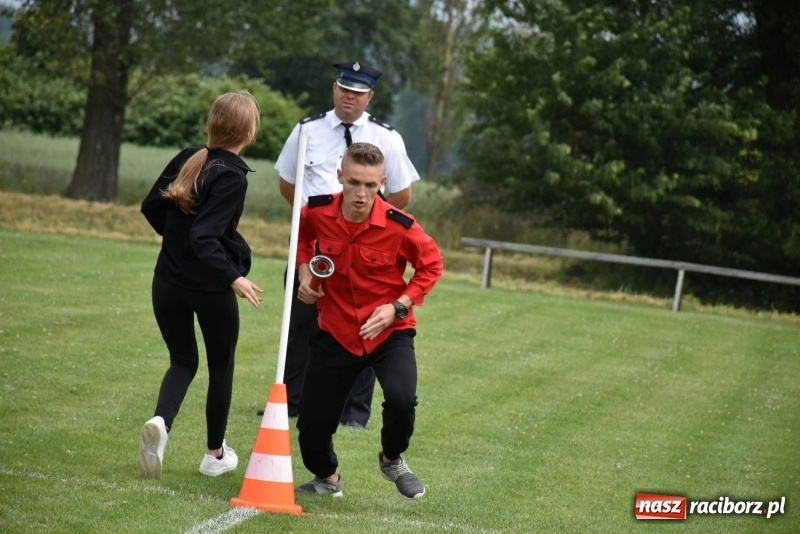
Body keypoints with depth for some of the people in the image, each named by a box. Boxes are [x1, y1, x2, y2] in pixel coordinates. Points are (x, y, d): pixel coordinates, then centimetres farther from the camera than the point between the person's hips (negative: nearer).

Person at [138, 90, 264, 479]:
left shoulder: (187, 159, 0)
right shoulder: (231, 176, -19)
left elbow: (151, 208, 11)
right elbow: (205, 237, -25)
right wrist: (233, 277, -24)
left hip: (168, 282, 5)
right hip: (210, 287, -5)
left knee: (183, 361, 16)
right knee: (221, 365, 17)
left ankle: (161, 421, -15)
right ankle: (216, 453, 26)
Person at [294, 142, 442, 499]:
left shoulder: (399, 226, -21)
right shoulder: (317, 212, -13)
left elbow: (431, 266, -4)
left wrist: (397, 307, -15)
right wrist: (305, 272, -2)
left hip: (389, 331, -2)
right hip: (336, 331, 3)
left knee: (401, 398, -28)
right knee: (312, 421, 3)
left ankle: (393, 460, 6)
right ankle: (327, 477, 39)